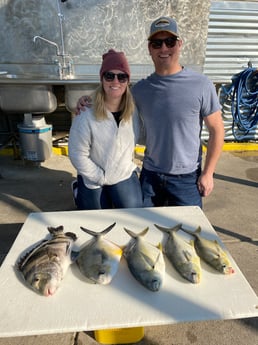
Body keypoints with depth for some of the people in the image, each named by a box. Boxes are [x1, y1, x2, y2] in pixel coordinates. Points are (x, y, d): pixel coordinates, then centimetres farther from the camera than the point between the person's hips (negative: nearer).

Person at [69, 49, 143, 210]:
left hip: (126, 176, 3)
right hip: (93, 180, -2)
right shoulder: (86, 114, -23)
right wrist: (101, 178, -13)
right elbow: (78, 155, -18)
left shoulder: (134, 110, -11)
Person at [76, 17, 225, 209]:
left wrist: (208, 173, -7)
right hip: (150, 174, 3)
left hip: (186, 177, -2)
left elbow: (217, 131, -6)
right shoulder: (140, 88, -2)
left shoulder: (201, 85, -10)